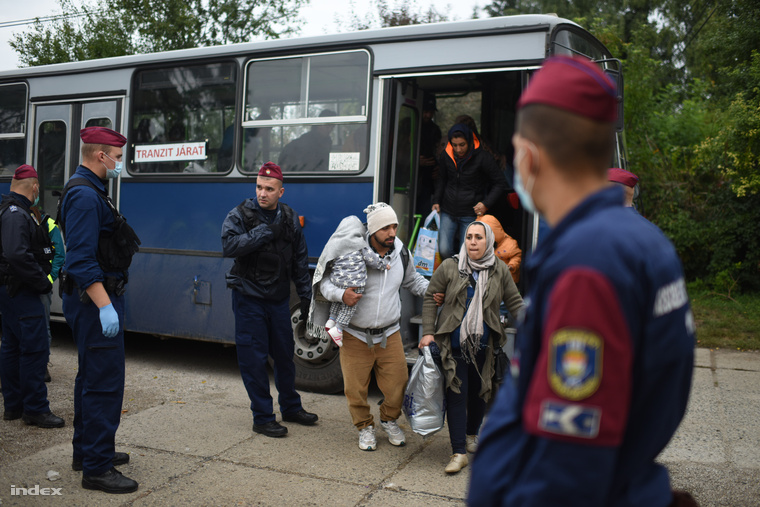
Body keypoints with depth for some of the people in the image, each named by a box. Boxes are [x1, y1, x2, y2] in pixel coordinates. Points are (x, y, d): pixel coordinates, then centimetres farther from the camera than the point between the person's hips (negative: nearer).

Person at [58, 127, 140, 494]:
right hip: (94, 299, -11)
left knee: (91, 377, 19)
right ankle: (96, 468, 0)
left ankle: (87, 451, 32)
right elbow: (81, 259, -24)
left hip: (96, 300, 11)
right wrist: (104, 306, -28)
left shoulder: (89, 191, 17)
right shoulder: (85, 195, -17)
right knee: (104, 383, -7)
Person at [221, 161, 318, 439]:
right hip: (249, 298, -4)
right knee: (254, 358, 0)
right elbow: (228, 246, -24)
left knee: (285, 353, 14)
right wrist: (265, 233, -25)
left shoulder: (290, 218, 6)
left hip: (279, 298, 4)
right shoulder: (240, 215, -6)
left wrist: (305, 295, 10)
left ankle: (291, 407, 31)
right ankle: (262, 417, 12)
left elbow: (300, 260, 12)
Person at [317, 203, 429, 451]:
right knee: (355, 387, 5)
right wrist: (341, 294, -28)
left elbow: (412, 280, 20)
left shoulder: (401, 253, 0)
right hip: (355, 335, -3)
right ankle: (365, 426, 33)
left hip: (390, 335, 3)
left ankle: (389, 420, 36)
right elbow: (323, 280, -9)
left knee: (397, 382, 6)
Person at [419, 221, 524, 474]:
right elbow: (430, 299, 2)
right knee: (456, 394, -4)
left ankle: (471, 434, 38)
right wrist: (428, 332, -5)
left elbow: (515, 302, 8)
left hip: (484, 346, 2)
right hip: (454, 345, -2)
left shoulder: (500, 270, 3)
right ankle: (459, 453, 0)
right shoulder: (449, 267, -3)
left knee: (480, 392, 13)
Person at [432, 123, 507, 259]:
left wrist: (486, 203, -13)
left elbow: (500, 184, -3)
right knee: (443, 250, -7)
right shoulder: (446, 157, 2)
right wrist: (436, 201, 11)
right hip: (448, 212, 3)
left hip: (471, 214, -3)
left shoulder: (483, 158, -10)